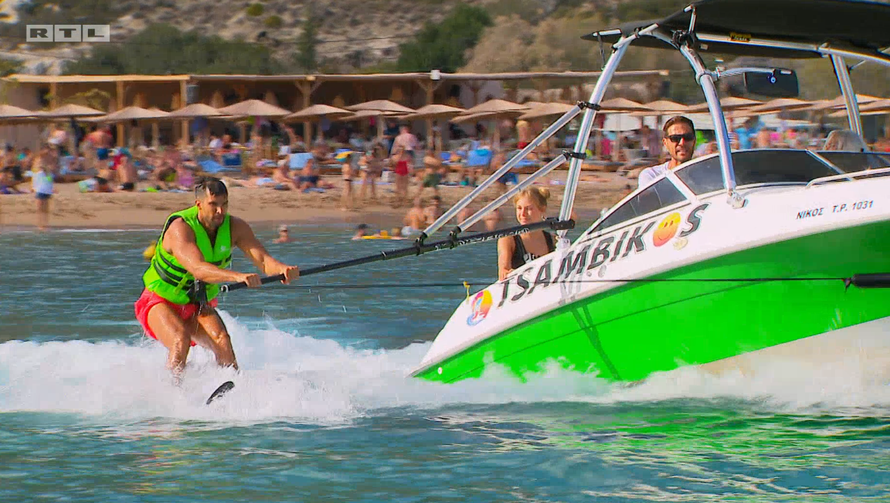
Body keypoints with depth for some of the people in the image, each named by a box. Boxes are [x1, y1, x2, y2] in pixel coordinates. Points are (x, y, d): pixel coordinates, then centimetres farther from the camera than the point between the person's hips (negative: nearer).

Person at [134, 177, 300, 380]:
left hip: (199, 306, 5)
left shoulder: (234, 227, -11)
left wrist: (282, 268, -48)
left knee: (222, 340, -23)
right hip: (161, 302, -5)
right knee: (181, 340, -32)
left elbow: (262, 259, -23)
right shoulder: (180, 228, -29)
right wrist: (237, 276, -62)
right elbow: (198, 269, -45)